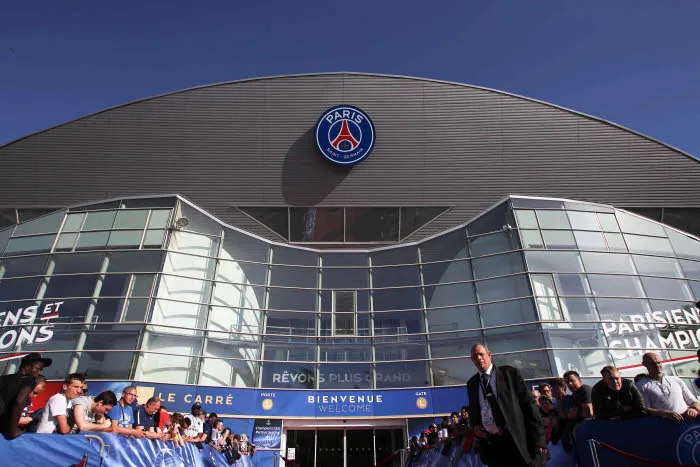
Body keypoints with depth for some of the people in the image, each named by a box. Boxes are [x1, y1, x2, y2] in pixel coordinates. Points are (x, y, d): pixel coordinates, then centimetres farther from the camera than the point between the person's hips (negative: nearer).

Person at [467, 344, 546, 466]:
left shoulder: (509, 373, -1)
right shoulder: (471, 383, 12)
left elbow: (529, 403, -4)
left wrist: (538, 437, -11)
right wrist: (475, 425, 2)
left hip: (518, 440, -3)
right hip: (490, 445, 4)